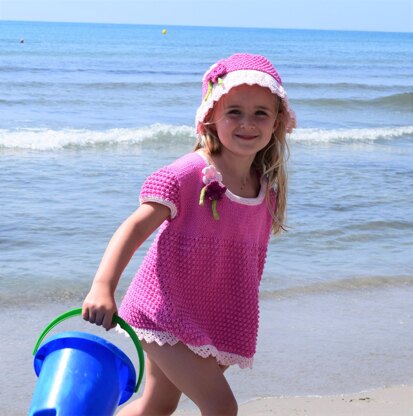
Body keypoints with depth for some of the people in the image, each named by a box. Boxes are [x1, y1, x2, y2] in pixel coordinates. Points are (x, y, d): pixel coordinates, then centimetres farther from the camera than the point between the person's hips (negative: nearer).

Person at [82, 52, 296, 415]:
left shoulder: (267, 189, 3)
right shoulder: (188, 175, -19)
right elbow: (136, 227, -24)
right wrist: (103, 286, -38)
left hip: (212, 321, 8)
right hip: (167, 313, -8)